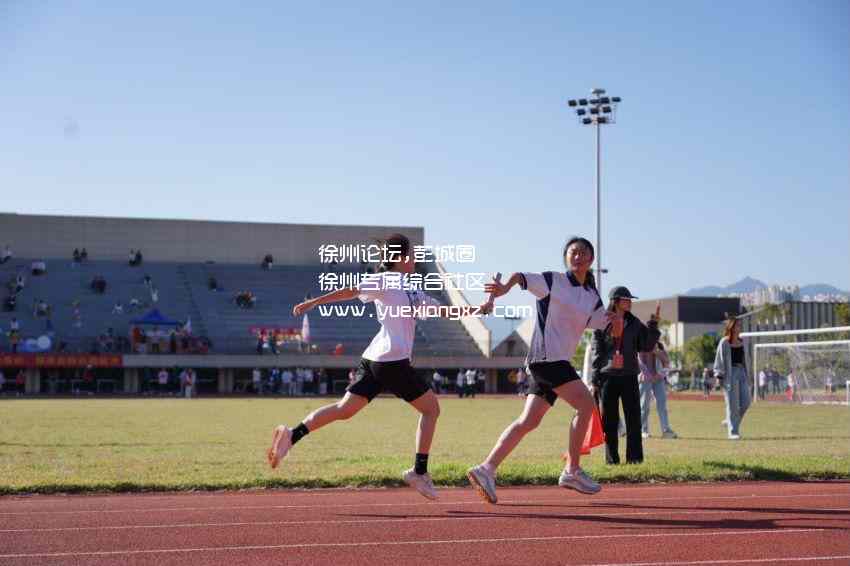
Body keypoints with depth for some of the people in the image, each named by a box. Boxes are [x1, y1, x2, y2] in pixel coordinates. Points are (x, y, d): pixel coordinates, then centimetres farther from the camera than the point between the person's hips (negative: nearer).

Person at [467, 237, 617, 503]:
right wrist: (504, 289, -31)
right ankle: (572, 470, -7)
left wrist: (614, 319, 4)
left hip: (559, 361, 7)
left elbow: (602, 321, 27)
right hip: (546, 355, -7)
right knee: (585, 404, -15)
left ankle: (486, 469, 0)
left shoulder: (593, 298, 17)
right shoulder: (553, 281, -2)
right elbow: (521, 277, -11)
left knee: (528, 421, 2)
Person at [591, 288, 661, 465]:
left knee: (633, 417, -2)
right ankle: (611, 458, 10)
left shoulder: (634, 323, 9)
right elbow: (597, 353, 2)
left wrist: (653, 324, -3)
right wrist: (594, 380, -1)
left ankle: (634, 457, 3)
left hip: (629, 376, 2)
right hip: (608, 376, -2)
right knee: (610, 420, 3)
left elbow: (647, 347, 4)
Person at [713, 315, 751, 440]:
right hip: (729, 373, -6)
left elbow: (745, 358, 17)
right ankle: (733, 432, 1)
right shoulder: (724, 342, -4)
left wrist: (747, 377, 15)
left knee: (745, 402, 0)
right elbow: (719, 360, -5)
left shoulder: (741, 342, 13)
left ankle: (731, 422, 22)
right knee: (732, 404, -5)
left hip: (742, 372, 6)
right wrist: (719, 376, -12)